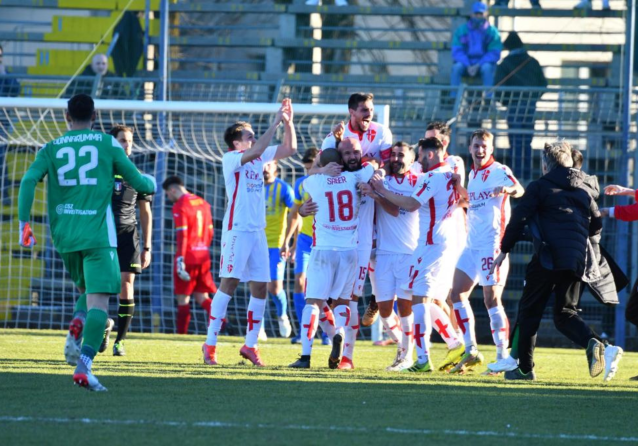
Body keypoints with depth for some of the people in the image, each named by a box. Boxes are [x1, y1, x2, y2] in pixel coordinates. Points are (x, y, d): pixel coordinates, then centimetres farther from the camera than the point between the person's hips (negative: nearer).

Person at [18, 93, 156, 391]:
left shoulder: (51, 149, 9)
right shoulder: (107, 144, 5)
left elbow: (29, 180, -6)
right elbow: (137, 182, 10)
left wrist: (24, 224, -5)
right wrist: (151, 183, 33)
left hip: (64, 236, 4)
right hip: (97, 235, -4)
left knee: (89, 291, 26)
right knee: (99, 300, -10)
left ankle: (74, 334, -2)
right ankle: (84, 364, -28)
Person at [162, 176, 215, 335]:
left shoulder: (179, 206, -9)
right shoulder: (203, 203, 14)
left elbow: (182, 234, -16)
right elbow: (209, 232, 16)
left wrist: (180, 260, -17)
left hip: (188, 256, -7)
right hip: (203, 256, 7)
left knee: (183, 298, 0)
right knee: (201, 296, 9)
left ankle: (181, 333, -1)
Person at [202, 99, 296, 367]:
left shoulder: (259, 157, 15)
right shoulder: (230, 158, -6)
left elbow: (289, 149, 17)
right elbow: (254, 151, -23)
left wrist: (288, 122, 2)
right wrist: (276, 123, -21)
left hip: (258, 231, 7)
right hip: (237, 228, -7)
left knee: (260, 288, 4)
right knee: (229, 283, -11)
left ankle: (250, 345, 11)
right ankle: (210, 344, -9)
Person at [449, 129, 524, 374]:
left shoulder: (499, 171, -9)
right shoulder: (472, 174, 15)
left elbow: (519, 189, -30)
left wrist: (508, 189, -52)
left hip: (492, 244, -8)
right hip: (472, 244, 8)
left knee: (492, 299, -9)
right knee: (457, 293, 5)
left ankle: (503, 357, -4)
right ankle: (471, 351, 9)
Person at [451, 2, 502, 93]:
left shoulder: (492, 31, -1)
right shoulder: (461, 30, 4)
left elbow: (494, 53, -5)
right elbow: (457, 51, 0)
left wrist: (478, 66, -18)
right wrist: (468, 66, -17)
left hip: (483, 63, -1)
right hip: (466, 63, 1)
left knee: (486, 68, -36)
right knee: (457, 67, -31)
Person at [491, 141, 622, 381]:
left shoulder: (539, 186, 2)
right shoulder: (583, 190, 17)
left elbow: (519, 219, -5)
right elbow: (597, 224, 19)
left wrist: (504, 250, 3)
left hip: (548, 256, -5)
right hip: (577, 260, 5)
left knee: (529, 310, 9)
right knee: (565, 313, 9)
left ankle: (525, 368, 10)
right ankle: (596, 345, -20)